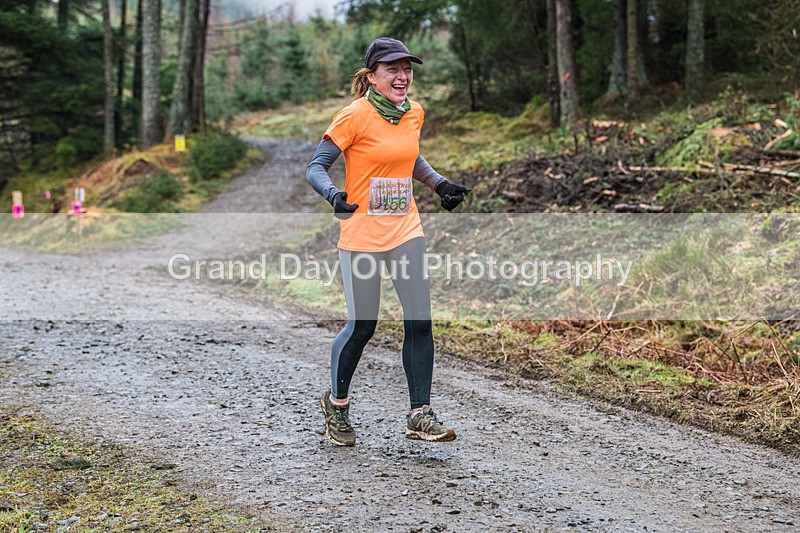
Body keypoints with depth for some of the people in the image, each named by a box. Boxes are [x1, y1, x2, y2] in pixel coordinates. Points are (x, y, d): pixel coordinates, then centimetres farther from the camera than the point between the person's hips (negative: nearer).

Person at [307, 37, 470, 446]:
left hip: (406, 231, 5)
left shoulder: (413, 114, 8)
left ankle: (419, 415, 5)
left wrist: (440, 185, 15)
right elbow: (316, 168, -11)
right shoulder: (355, 116, -11)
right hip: (362, 234, -5)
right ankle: (336, 403, 26)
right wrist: (334, 196, -30)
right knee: (361, 326, 2)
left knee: (420, 321, -3)